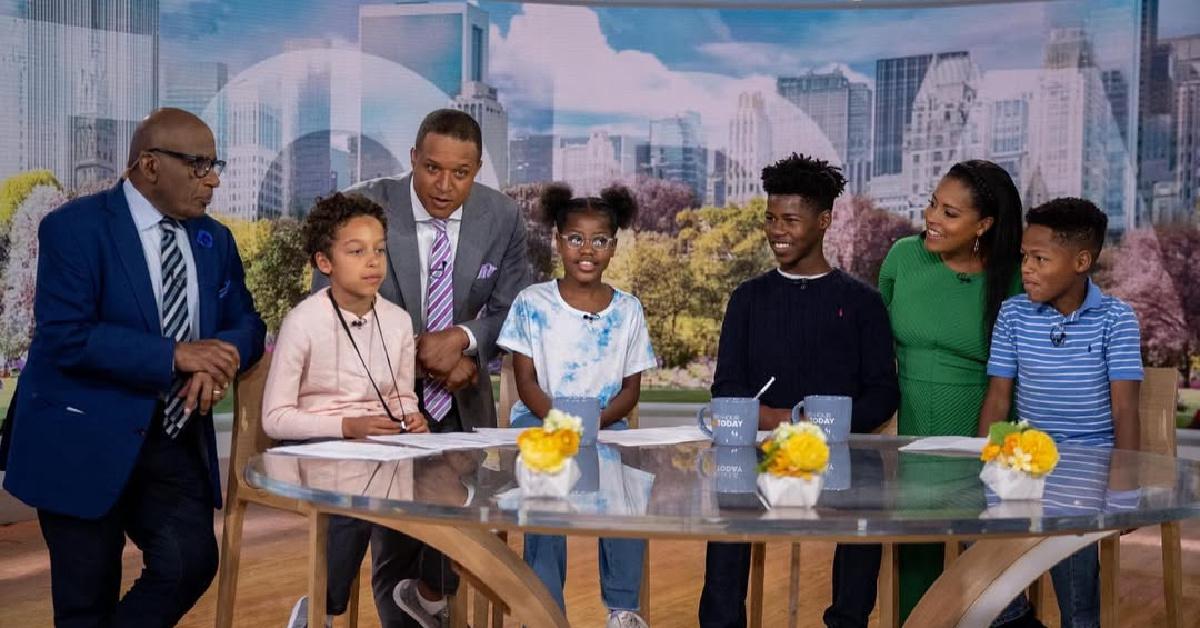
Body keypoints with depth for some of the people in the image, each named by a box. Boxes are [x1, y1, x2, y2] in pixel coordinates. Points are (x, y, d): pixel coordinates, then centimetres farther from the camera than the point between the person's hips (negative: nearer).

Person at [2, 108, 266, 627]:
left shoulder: (214, 240, 9)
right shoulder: (75, 226, -10)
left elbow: (246, 322, 9)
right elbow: (65, 337, -19)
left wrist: (220, 358, -15)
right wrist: (175, 355, -22)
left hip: (176, 439, 5)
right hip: (84, 441, -5)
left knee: (191, 563, -11)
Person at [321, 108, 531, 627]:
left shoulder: (502, 218, -7)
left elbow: (511, 312, 0)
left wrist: (462, 338, -22)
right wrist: (420, 354, -20)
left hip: (462, 401, 2)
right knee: (395, 539, 5)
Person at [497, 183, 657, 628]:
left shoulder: (627, 311, 7)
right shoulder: (532, 303, 1)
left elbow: (631, 388, 5)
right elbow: (526, 381, -2)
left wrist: (593, 423, -15)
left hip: (606, 425, 1)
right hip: (540, 421, -1)